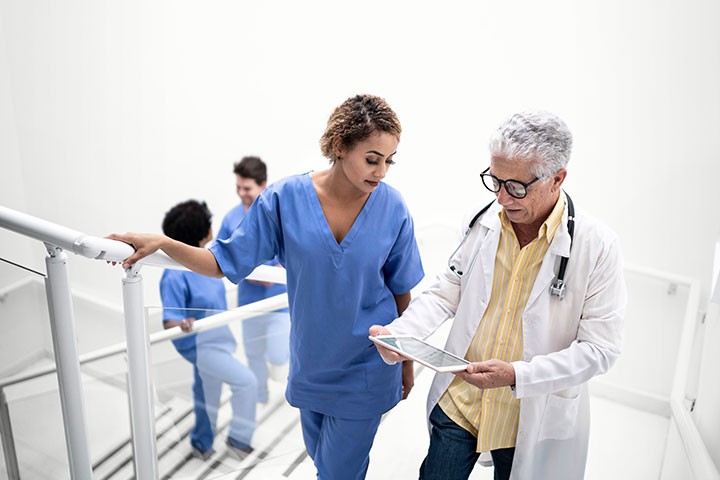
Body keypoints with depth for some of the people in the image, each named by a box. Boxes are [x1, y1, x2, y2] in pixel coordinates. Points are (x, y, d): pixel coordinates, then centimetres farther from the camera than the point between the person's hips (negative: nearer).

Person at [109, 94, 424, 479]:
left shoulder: (392, 207, -14)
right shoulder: (285, 198, -15)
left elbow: (401, 291, -3)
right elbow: (226, 263, -8)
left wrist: (407, 363, 6)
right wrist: (162, 243, -22)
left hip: (364, 368, -2)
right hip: (310, 362, 2)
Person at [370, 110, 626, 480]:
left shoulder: (596, 246, -17)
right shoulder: (484, 221, -7)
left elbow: (599, 348, -16)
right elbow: (446, 292, 3)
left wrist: (517, 376, -26)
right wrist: (399, 332, -14)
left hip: (532, 420, -2)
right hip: (459, 403, 3)